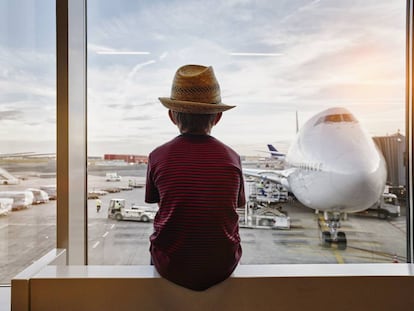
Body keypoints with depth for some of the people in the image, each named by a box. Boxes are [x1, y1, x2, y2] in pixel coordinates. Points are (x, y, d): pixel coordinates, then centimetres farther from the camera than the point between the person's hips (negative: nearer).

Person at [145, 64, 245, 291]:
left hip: (172, 267, -1)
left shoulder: (158, 156, -11)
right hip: (222, 266, 1)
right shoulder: (231, 157, -8)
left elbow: (155, 201, 5)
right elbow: (235, 207, 3)